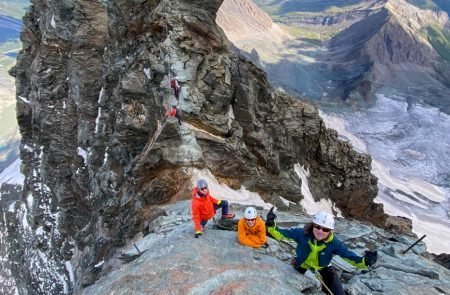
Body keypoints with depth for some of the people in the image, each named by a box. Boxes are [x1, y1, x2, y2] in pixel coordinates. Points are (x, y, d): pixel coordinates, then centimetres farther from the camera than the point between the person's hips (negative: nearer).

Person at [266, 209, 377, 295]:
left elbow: (349, 256, -25)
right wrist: (271, 225, -42)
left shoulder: (334, 243, -25)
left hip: (322, 271, 1)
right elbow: (281, 234, -23)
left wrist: (364, 262, -45)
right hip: (302, 269, -1)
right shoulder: (302, 233, -28)